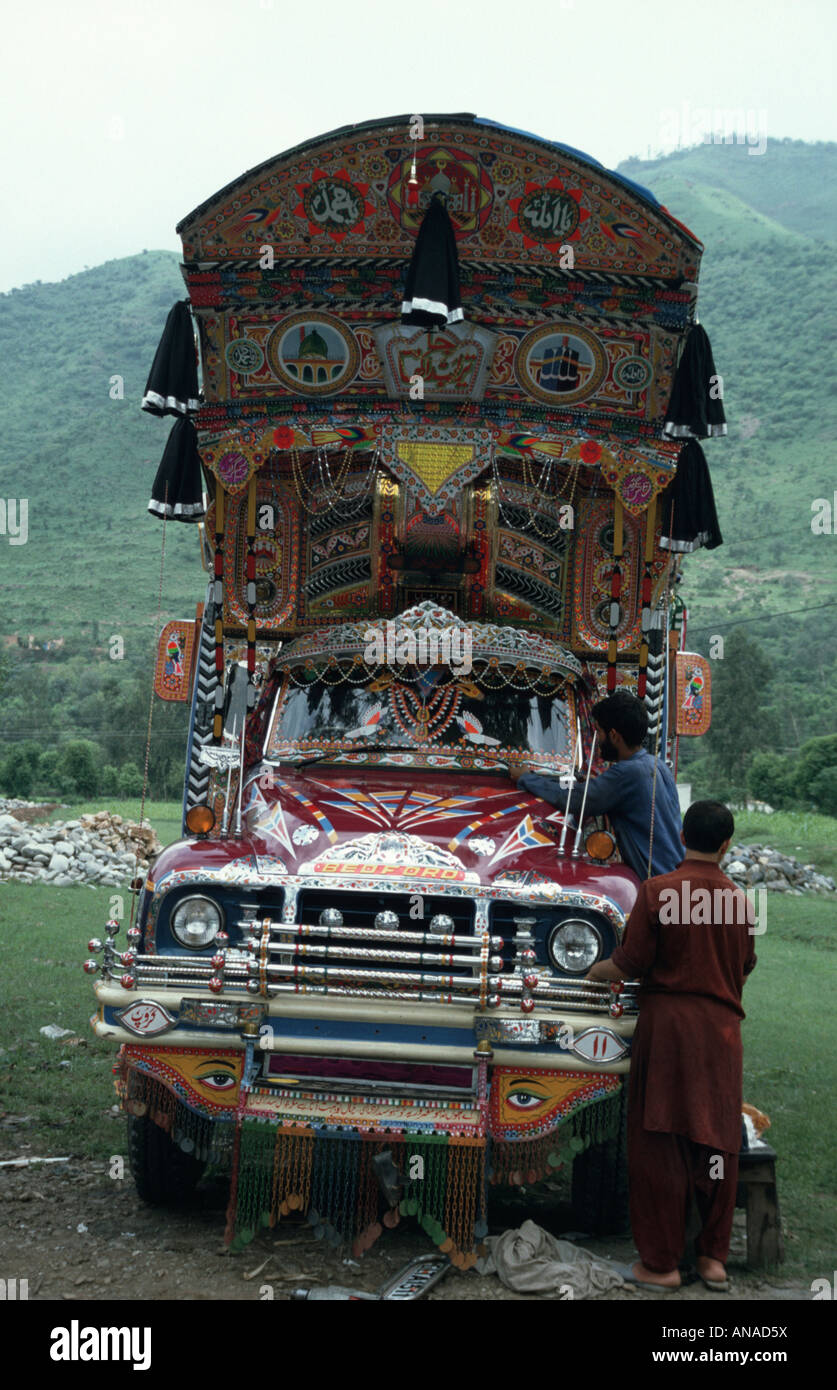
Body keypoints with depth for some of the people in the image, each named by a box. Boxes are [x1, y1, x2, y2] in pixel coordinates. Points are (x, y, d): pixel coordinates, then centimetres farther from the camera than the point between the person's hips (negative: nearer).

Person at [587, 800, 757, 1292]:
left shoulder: (657, 891, -9)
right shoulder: (739, 899, 3)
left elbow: (630, 965, -8)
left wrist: (596, 971, 12)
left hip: (668, 1023, -3)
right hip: (722, 1029, 3)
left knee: (660, 1144, 3)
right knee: (718, 1142, 11)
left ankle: (661, 1264, 7)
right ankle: (714, 1257, 18)